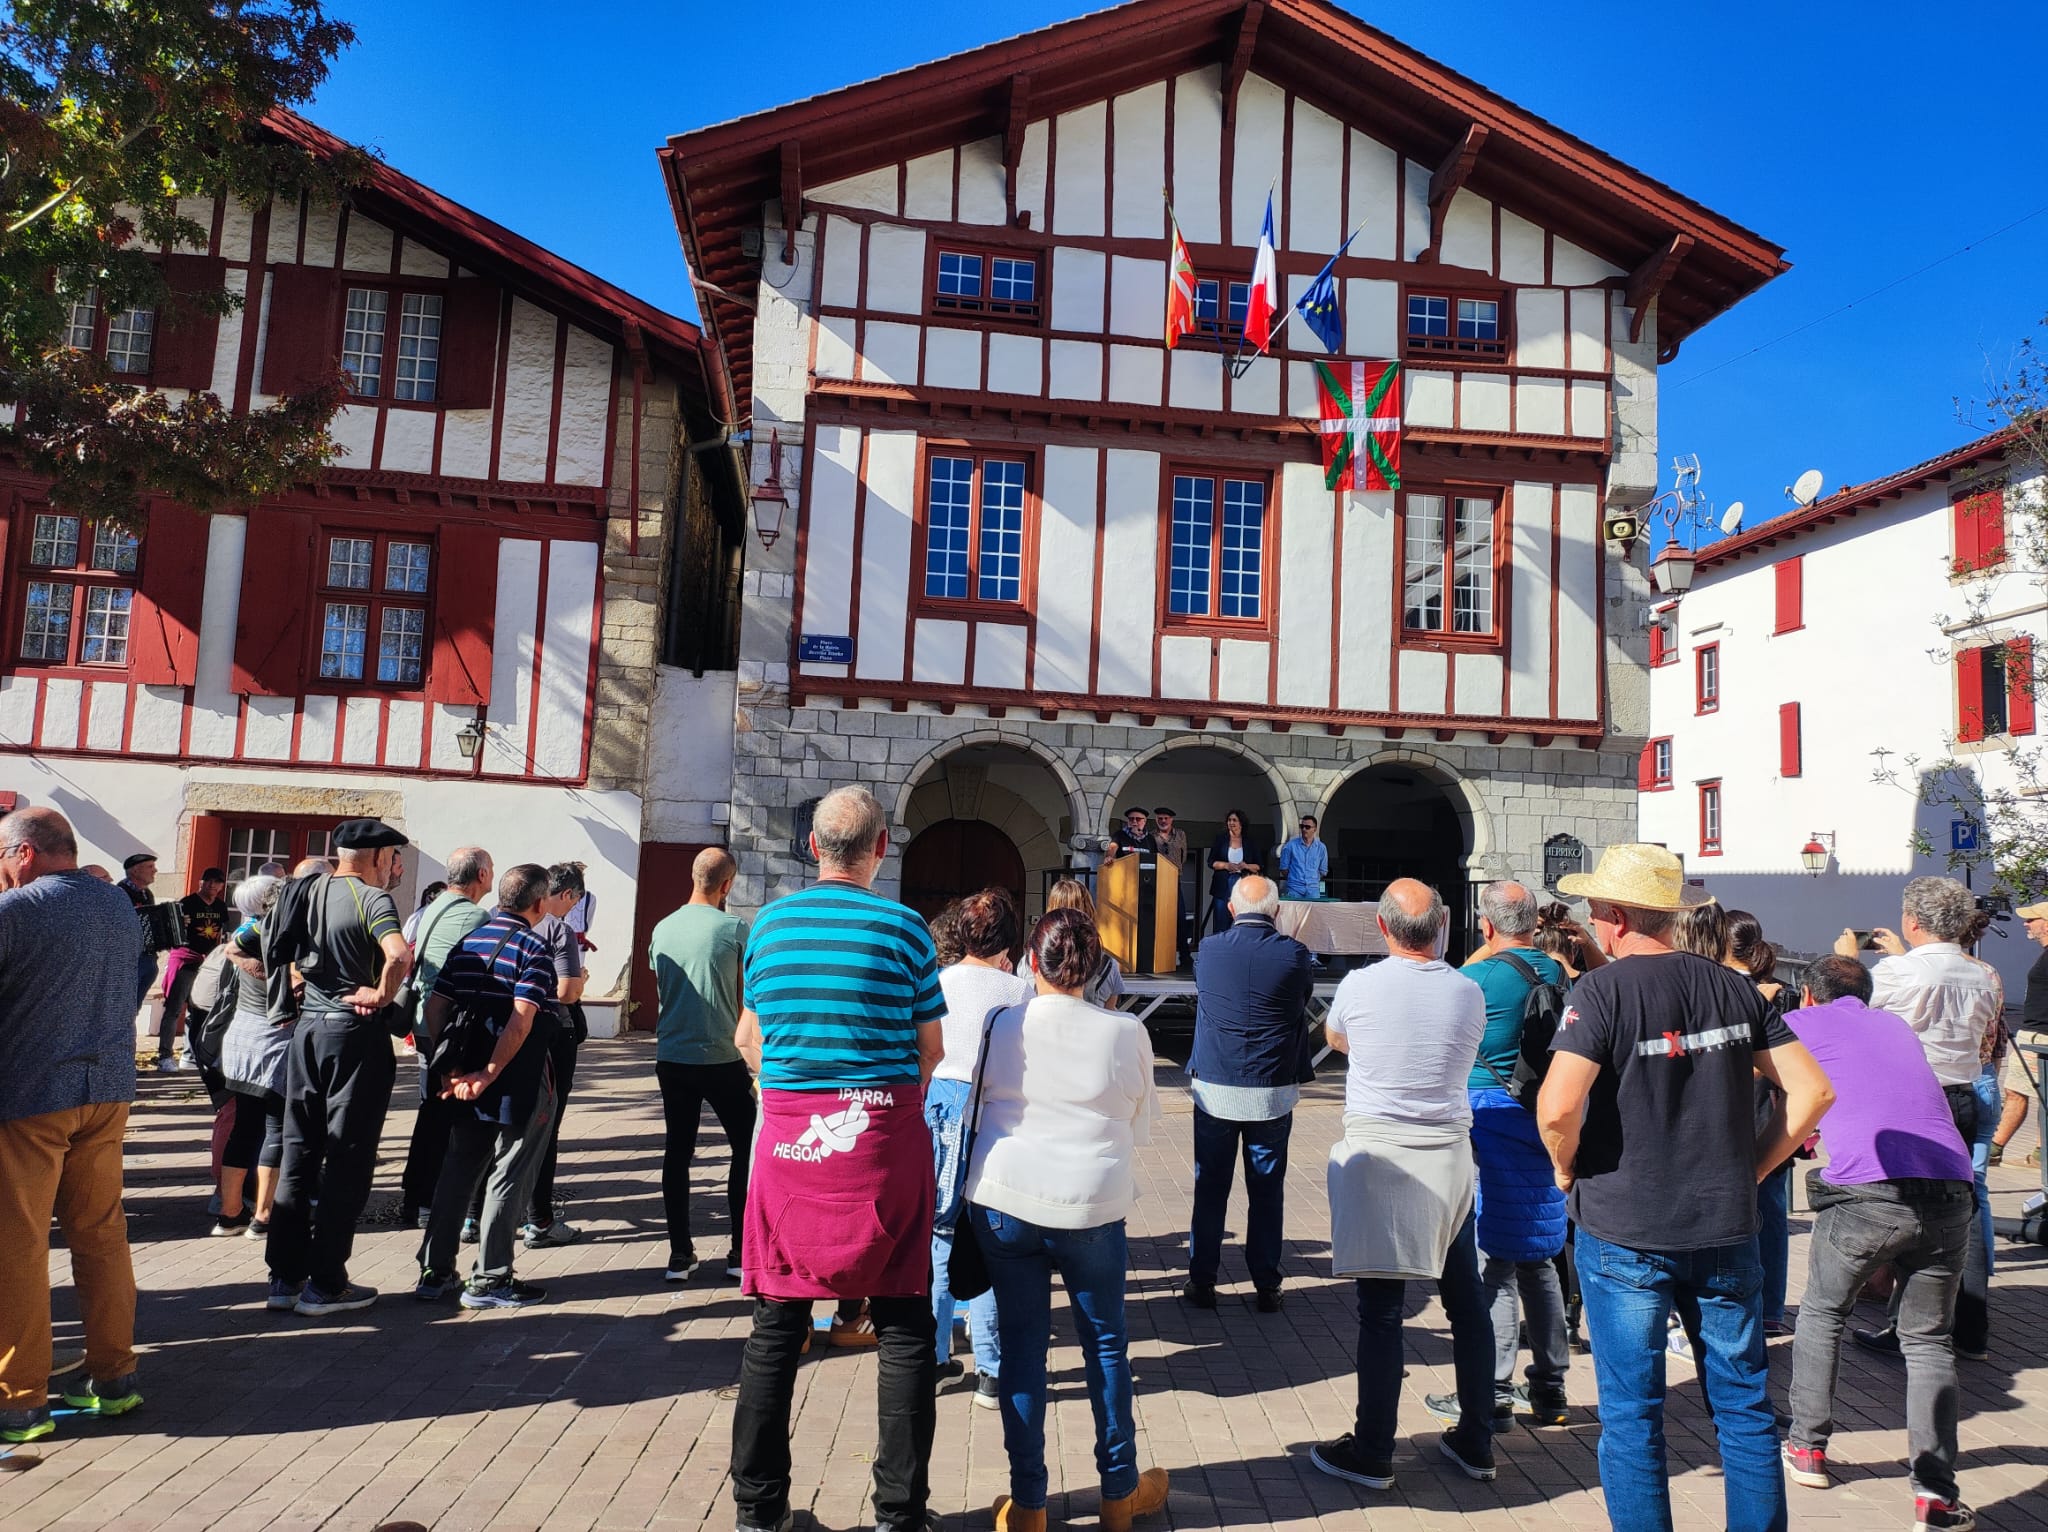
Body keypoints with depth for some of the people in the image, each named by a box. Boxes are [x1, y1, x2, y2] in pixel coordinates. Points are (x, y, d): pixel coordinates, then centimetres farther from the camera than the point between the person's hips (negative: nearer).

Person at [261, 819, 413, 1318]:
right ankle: (324, 1284, 7)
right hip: (355, 1033, -7)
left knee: (298, 1153, 13)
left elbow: (277, 952, 23)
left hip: (308, 1027, 7)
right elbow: (400, 955, -32)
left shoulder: (307, 890, 9)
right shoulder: (371, 899, -14)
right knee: (347, 1162, 2)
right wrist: (381, 996, -17)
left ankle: (285, 1276, 20)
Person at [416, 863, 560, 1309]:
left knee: (457, 1171, 17)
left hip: (466, 1080, 7)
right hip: (521, 1083, -6)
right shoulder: (533, 947, -13)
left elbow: (435, 1006, 3)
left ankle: (435, 1272, 23)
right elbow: (521, 1020, -24)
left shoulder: (468, 942, 8)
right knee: (508, 1176, 4)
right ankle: (488, 1280, 11)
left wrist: (449, 1070, 0)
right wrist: (489, 1074, -20)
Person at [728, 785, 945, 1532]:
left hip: (789, 1135, 3)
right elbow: (930, 1049, 0)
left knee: (776, 1326, 12)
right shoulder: (903, 927, -6)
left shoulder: (768, 923, 4)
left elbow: (750, 1038, 14)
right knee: (903, 1328, 8)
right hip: (883, 1136, -3)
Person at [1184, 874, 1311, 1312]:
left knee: (1210, 1190, 10)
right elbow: (1303, 1002, 9)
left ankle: (1202, 1283, 17)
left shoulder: (1208, 951, -4)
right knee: (1267, 1192, 10)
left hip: (1214, 1090, 0)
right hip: (1274, 1094, 0)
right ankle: (1266, 1287, 17)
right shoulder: (1294, 954, -8)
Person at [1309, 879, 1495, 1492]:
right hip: (1450, 1155, 4)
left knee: (1380, 1309, 1)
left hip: (1378, 1154, -4)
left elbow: (1334, 1038, 13)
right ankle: (1476, 1443, 26)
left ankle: (1372, 1453, 10)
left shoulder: (1359, 985, -8)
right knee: (1467, 1300, 14)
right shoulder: (1469, 993, -1)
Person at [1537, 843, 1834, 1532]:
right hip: (1726, 1228, 5)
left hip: (1623, 1235, -4)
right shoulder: (1732, 987, 2)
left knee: (1630, 1417, 8)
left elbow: (1557, 1109, -24)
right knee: (1745, 1408, 16)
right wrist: (1750, 1170, 8)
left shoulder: (1602, 991, -13)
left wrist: (1567, 1168, -5)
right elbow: (1813, 1091, 3)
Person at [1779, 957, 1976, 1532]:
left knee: (1822, 1315, 19)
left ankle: (1808, 1448, 27)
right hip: (1949, 1194, 4)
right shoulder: (1895, 1024, 27)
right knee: (1927, 1340, 16)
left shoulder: (1803, 1021, 13)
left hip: (1866, 1193, -3)